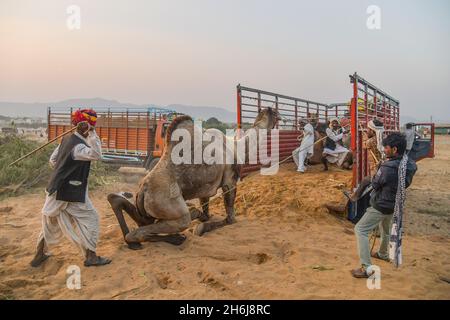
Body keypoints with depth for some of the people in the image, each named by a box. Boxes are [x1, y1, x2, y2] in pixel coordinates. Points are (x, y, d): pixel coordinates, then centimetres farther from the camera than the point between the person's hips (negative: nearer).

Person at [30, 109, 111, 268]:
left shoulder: (67, 139, 4)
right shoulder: (78, 146, -22)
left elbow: (53, 159, 12)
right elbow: (96, 154, -38)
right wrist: (92, 135, -32)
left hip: (57, 189, 9)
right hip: (71, 193, -9)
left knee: (51, 222, 21)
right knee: (90, 219, 4)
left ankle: (39, 255, 35)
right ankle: (91, 257, 10)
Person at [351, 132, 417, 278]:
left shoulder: (388, 167, -31)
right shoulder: (409, 165, -8)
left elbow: (374, 184, -16)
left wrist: (381, 166, -4)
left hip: (381, 206, -8)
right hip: (395, 205, 8)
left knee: (360, 229, -3)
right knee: (385, 228, 31)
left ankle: (366, 268, -7)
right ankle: (383, 254, 56)